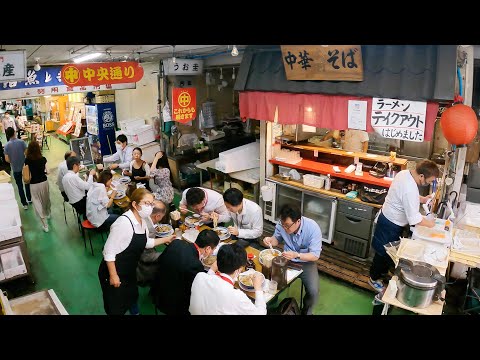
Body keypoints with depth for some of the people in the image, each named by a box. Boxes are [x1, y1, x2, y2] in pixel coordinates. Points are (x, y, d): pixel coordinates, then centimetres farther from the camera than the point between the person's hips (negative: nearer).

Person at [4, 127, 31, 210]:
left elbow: (7, 159, -10)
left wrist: (12, 161, 11)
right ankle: (29, 199, 35)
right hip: (25, 167, 0)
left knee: (20, 186, 11)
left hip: (15, 169, 0)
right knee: (27, 183, 21)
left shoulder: (7, 146, -11)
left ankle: (25, 204, 17)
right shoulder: (21, 142, -14)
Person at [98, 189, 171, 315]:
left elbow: (145, 242, 13)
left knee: (133, 296, 25)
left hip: (130, 270, 8)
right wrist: (113, 276, -20)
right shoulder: (124, 222, -31)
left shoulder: (142, 221, -4)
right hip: (114, 270, -7)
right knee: (116, 307, 12)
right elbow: (109, 252, -26)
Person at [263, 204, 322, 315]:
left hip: (306, 262, -3)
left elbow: (315, 255, -23)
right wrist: (270, 240, -20)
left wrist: (296, 255, -40)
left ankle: (306, 311, 14)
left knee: (313, 292, -21)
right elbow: (277, 239, 4)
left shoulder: (313, 228, -26)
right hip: (287, 259, 3)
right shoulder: (282, 224, -16)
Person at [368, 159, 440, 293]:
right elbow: (414, 218, -29)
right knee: (384, 251, 10)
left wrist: (421, 199, 3)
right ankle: (374, 278, 29)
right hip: (391, 225, -9)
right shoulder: (410, 190, -35)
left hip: (387, 216, 9)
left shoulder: (405, 173, -7)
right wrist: (429, 224, -12)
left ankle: (383, 271, 45)